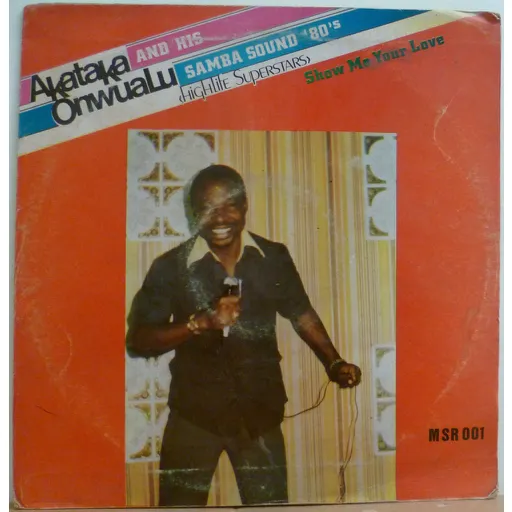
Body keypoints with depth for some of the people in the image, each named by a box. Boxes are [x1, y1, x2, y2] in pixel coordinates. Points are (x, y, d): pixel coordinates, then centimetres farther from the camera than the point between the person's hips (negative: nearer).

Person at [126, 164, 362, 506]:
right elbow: (138, 341, -11)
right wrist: (200, 323, -24)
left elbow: (301, 313, 9)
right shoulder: (171, 267, -10)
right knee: (180, 504, 17)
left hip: (259, 413, 1)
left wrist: (334, 363, -1)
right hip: (194, 414, -1)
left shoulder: (274, 258, -5)